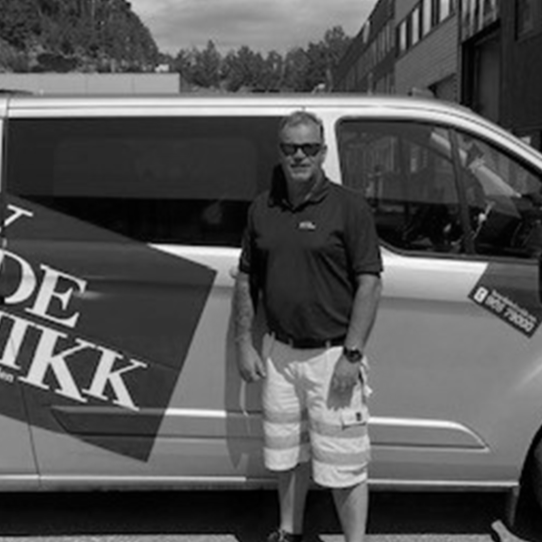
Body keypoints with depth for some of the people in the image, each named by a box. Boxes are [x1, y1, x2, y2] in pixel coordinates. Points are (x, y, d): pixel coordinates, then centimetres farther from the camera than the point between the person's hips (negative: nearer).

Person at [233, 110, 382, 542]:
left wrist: (352, 354, -17)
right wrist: (244, 344, 6)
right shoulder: (262, 208, 7)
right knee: (287, 456, 19)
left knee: (344, 466, 1)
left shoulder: (349, 206, -8)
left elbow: (369, 283, -11)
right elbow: (246, 279, 12)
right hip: (279, 354, 5)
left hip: (332, 356, -5)